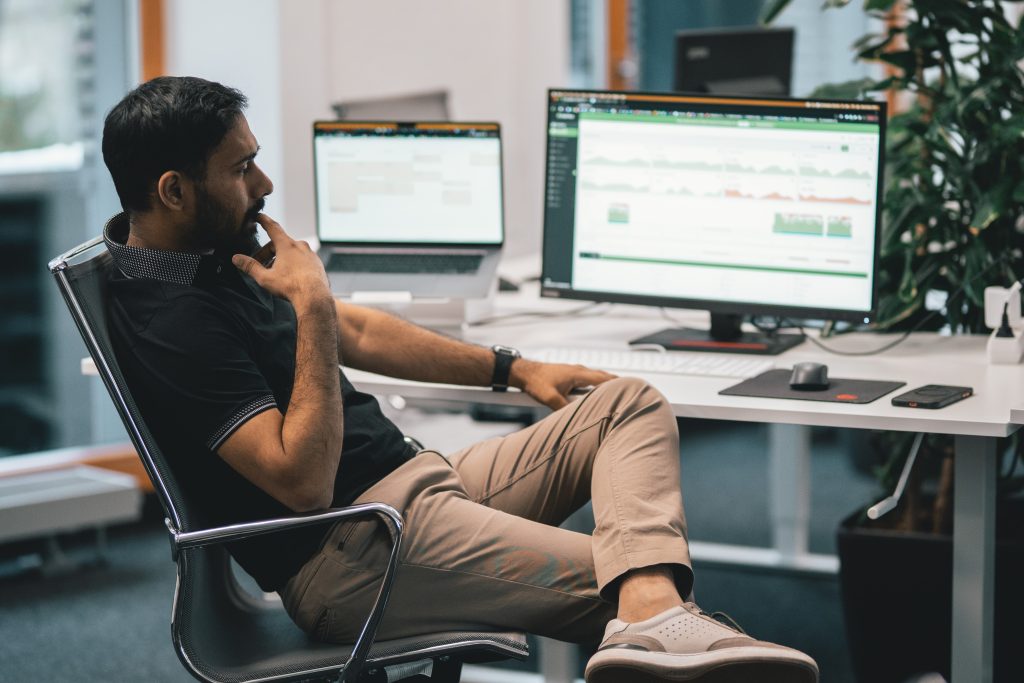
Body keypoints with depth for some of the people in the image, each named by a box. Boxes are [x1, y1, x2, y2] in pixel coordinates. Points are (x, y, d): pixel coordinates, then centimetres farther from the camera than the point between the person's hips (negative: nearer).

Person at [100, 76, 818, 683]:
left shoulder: (213, 253, 12)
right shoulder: (168, 319, -20)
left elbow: (354, 332, 24)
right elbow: (304, 480, -25)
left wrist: (513, 369, 23)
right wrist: (312, 307, -21)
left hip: (412, 476, 11)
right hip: (351, 554, -11)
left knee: (631, 405, 0)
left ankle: (650, 612, -23)